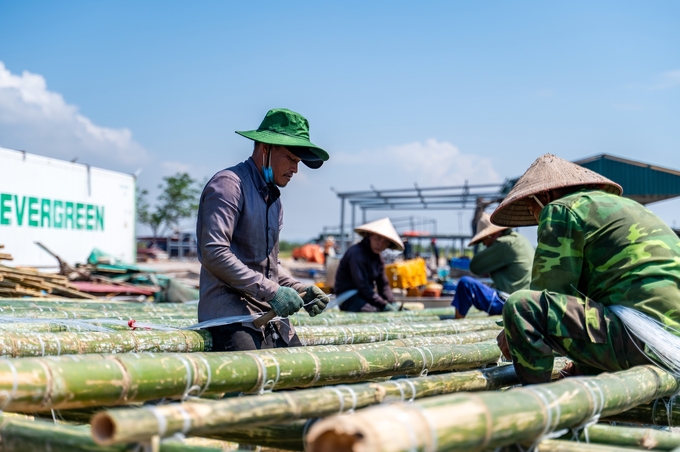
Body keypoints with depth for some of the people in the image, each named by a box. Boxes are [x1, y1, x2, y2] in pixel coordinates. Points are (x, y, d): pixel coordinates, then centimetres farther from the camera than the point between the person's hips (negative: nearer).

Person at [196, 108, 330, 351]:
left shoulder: (274, 198, 23)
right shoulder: (228, 184, -6)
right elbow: (214, 254, -18)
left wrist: (298, 290, 9)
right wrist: (271, 291, -18)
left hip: (269, 317, 9)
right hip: (230, 314, -8)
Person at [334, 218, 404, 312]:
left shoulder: (377, 256, 10)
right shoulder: (357, 253, -19)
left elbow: (383, 284, 12)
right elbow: (362, 286, -24)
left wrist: (392, 303, -5)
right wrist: (384, 305, -23)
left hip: (368, 295, 9)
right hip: (349, 299, -9)